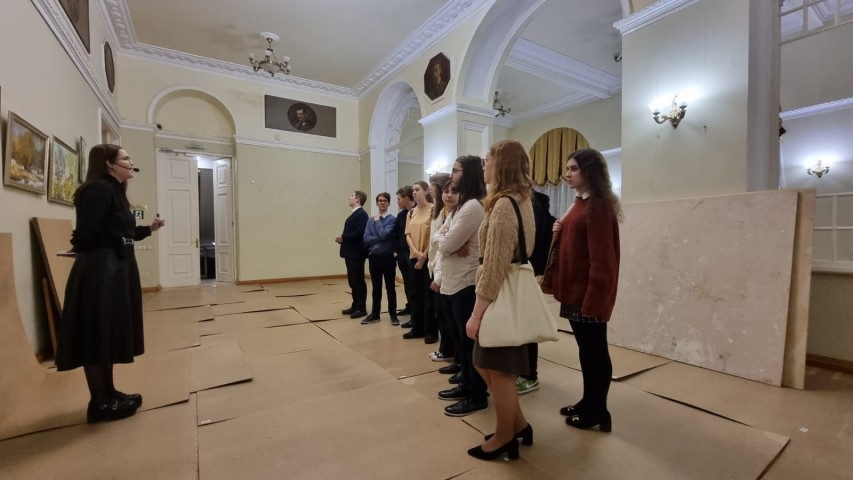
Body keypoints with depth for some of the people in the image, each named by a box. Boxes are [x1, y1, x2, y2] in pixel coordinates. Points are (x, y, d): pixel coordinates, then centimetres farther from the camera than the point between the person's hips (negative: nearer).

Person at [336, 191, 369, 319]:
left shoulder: (361, 214, -12)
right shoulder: (354, 214, 19)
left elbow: (360, 233, -23)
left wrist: (343, 237, -17)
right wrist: (342, 238, 0)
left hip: (357, 253, -10)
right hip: (351, 252, 10)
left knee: (358, 281, -3)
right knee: (352, 281, 14)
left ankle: (362, 308, 5)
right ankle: (355, 305, 24)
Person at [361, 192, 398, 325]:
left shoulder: (392, 219, -6)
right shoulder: (371, 220, 6)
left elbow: (383, 234, -20)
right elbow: (366, 239, -4)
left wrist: (377, 221, -7)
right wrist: (380, 239, -15)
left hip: (388, 257, -4)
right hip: (374, 257, 4)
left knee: (390, 286, 6)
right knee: (376, 287, 13)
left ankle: (393, 314, 18)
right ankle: (375, 314, 24)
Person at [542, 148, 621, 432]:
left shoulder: (598, 206, -15)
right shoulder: (581, 203, 14)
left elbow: (601, 257, -20)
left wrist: (593, 298, -21)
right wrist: (560, 232, 0)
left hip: (590, 293, -9)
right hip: (575, 289, 9)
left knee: (595, 351, 5)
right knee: (586, 349, 18)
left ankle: (597, 412, 21)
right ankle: (588, 403, 32)